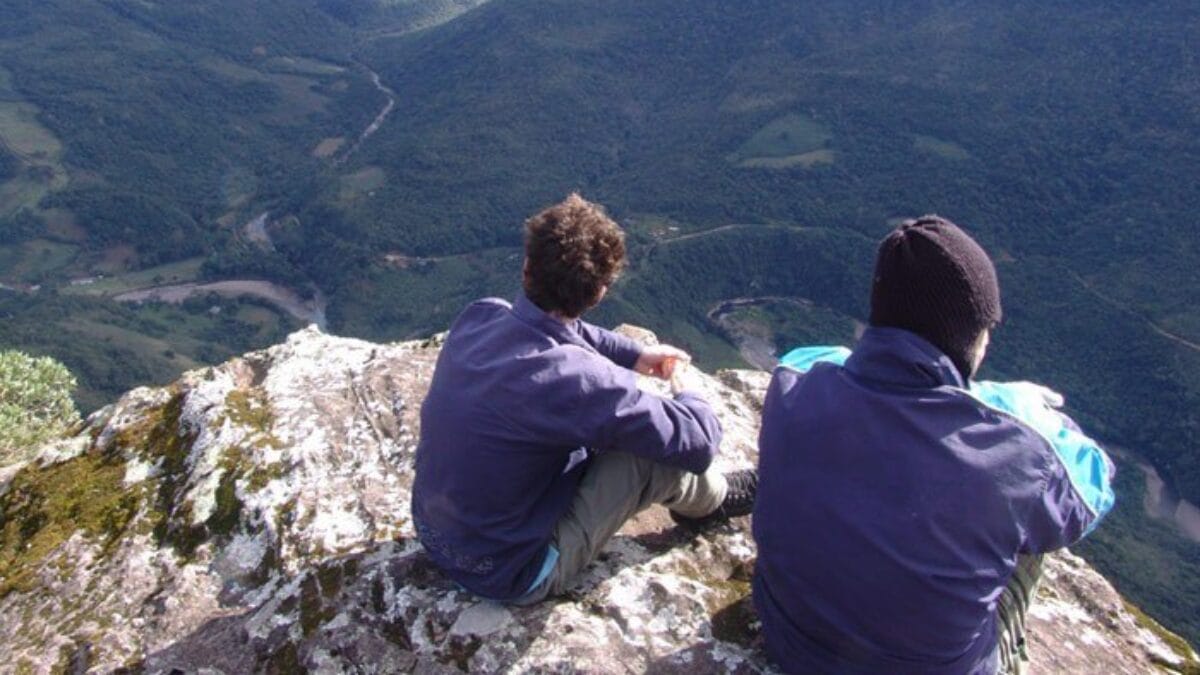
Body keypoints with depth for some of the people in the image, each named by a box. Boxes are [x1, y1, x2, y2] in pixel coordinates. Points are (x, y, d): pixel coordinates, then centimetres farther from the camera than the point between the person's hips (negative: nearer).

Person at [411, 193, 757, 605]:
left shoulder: (478, 316, -12)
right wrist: (685, 390, 2)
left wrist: (634, 355, 10)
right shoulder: (580, 381, -33)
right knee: (664, 450, -9)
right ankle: (710, 500, 26)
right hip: (508, 576, -7)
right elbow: (698, 443, -19)